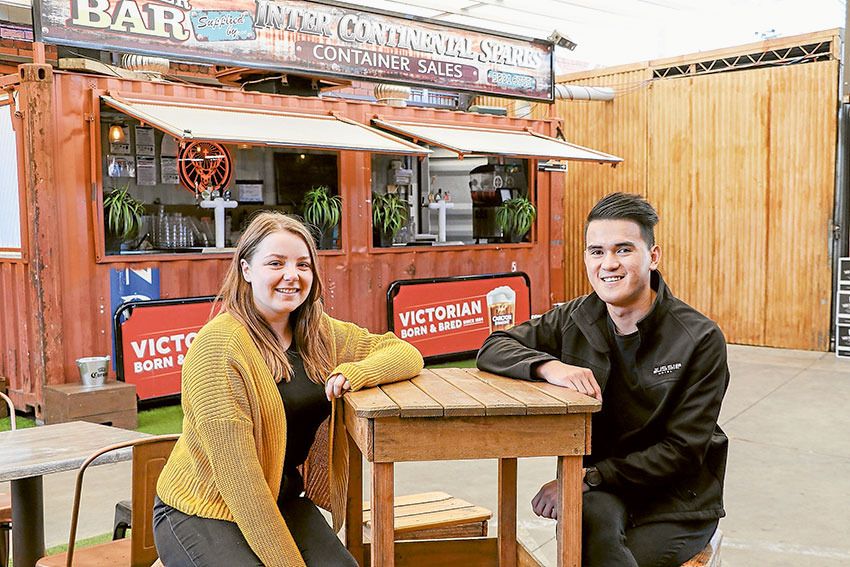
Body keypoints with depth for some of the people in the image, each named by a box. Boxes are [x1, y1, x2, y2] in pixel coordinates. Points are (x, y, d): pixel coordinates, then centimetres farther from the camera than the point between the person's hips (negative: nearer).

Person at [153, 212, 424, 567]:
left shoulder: (321, 334, 3)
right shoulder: (219, 346, -18)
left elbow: (407, 355, 7)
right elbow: (235, 472, -20)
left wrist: (357, 372, -15)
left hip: (283, 500, 5)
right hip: (200, 513, -5)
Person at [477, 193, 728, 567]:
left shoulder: (700, 339, -11)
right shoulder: (575, 320, 0)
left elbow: (682, 451, -13)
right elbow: (493, 348, -1)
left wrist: (586, 477, -20)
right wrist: (549, 367, -22)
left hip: (674, 499, -2)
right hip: (600, 490, 2)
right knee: (593, 518, -33)